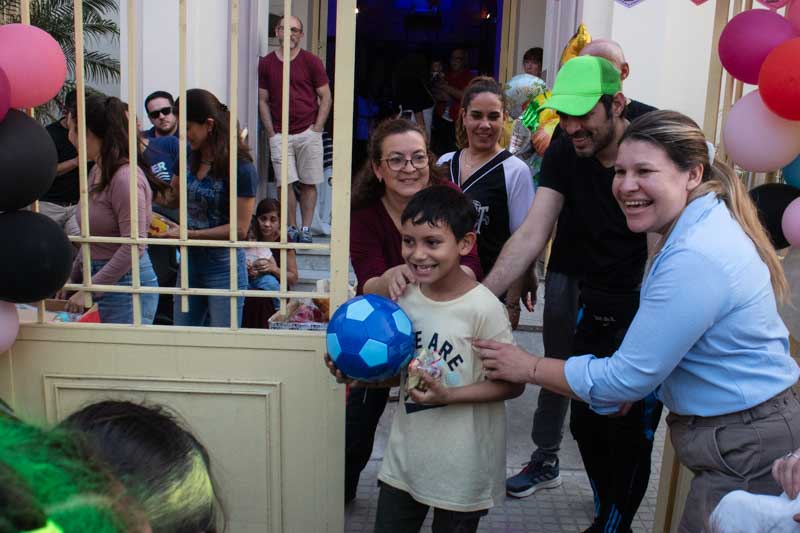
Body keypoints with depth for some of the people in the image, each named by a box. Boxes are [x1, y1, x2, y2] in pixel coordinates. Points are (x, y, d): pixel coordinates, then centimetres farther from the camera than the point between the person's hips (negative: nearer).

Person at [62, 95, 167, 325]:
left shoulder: (126, 178, -17)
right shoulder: (96, 172, 11)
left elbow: (133, 246, -21)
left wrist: (89, 290, -17)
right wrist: (72, 278, 16)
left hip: (126, 285, -8)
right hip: (100, 284, 8)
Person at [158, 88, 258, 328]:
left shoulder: (240, 167, -17)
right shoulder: (189, 158, 4)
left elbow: (240, 229, -18)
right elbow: (174, 198, 18)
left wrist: (189, 234, -19)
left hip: (224, 267, -7)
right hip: (190, 262, 7)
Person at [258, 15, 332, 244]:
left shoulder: (311, 61, 1)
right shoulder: (266, 63, 7)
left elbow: (326, 98, 3)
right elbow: (263, 101, 10)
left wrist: (316, 129, -5)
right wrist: (271, 133, 1)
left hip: (308, 133, -1)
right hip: (280, 135, 1)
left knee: (308, 183, 2)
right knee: (285, 183, -3)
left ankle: (306, 229, 10)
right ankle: (291, 229, 7)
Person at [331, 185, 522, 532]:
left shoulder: (482, 308, -20)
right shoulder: (405, 297, -3)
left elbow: (512, 383, -14)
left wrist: (449, 395, -24)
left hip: (462, 467, -5)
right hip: (406, 455, 5)